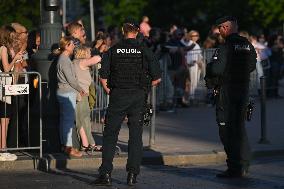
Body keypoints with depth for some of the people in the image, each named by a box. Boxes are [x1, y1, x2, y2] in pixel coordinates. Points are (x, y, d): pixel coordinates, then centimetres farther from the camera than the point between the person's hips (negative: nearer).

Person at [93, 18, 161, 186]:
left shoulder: (113, 50, 0)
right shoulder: (145, 51, 0)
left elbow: (103, 76, -2)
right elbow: (157, 77, -1)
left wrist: (108, 91, 13)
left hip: (117, 96, 0)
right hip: (139, 97, 0)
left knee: (110, 134, 5)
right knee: (136, 136, 8)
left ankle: (106, 173, -2)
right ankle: (132, 175, 6)